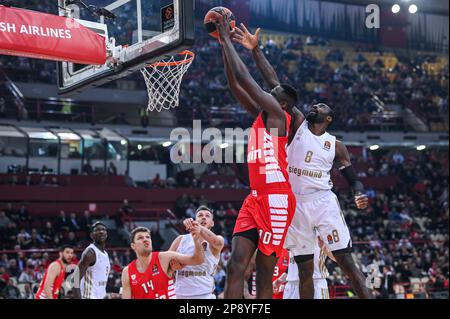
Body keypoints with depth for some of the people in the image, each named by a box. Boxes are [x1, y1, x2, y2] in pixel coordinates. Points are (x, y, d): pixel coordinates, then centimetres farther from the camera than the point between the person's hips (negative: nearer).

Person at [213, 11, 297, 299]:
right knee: (236, 266, -3)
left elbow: (243, 77, -9)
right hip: (255, 199, 8)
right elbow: (235, 85, 21)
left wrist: (226, 38, -1)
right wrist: (224, 44, 17)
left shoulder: (277, 114, -5)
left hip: (276, 200, -8)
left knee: (264, 272, -4)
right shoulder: (260, 115, 19)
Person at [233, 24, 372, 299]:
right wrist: (256, 50, -2)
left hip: (324, 201, -1)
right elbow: (275, 85, 2)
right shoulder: (297, 124, 7)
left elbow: (353, 178, 10)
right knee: (305, 269, 6)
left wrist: (360, 195, -14)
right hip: (295, 204, 1)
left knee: (347, 262, -6)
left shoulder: (336, 145, 8)